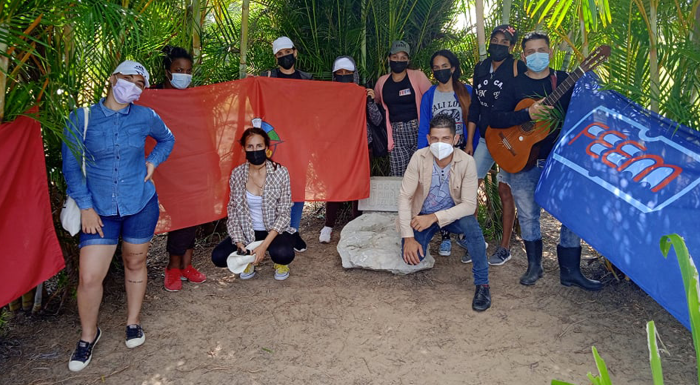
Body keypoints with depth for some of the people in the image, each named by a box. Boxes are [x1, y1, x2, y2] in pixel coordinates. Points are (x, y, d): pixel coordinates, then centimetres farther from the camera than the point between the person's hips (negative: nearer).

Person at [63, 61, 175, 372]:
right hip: (99, 210, -1)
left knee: (135, 264, 15)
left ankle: (133, 322, 38)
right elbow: (71, 167, -3)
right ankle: (88, 335, 23)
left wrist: (153, 162, 2)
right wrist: (85, 207, -7)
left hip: (141, 205, 1)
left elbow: (167, 139, 19)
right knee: (89, 278, -3)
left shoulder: (145, 117, -2)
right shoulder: (82, 118, -6)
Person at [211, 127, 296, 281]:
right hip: (247, 232, 3)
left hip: (275, 231, -2)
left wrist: (264, 245, -22)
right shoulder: (237, 174, -7)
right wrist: (239, 242, -14)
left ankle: (280, 263, 6)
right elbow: (233, 210, -1)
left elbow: (284, 214, -14)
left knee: (284, 254, -34)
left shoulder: (280, 172, -15)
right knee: (218, 257, -19)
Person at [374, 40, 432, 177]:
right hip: (396, 134, 3)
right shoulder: (382, 82, 11)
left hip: (418, 130, -2)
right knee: (397, 177, -2)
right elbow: (374, 103, 29)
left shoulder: (417, 76, 0)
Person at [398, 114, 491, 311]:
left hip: (452, 213, -1)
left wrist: (435, 217, -32)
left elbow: (469, 205, -22)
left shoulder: (467, 162, -21)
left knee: (471, 224, -34)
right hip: (423, 214, 1)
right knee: (411, 257, -20)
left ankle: (482, 284, -16)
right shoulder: (419, 157, -19)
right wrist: (408, 237, -21)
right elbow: (405, 196, -16)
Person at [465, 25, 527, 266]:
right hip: (485, 138, 5)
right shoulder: (481, 68, 9)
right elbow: (475, 105, 11)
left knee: (505, 191, 0)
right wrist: (469, 141, 9)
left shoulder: (518, 68, -6)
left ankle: (505, 247, 13)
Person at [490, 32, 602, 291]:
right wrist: (528, 114, -21)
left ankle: (570, 270, 11)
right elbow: (494, 119, -10)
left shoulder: (565, 81, 6)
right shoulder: (515, 85, 3)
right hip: (523, 160, 0)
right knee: (528, 214, 8)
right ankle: (534, 265, 26)